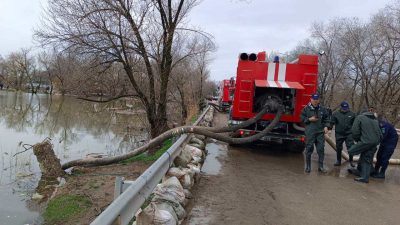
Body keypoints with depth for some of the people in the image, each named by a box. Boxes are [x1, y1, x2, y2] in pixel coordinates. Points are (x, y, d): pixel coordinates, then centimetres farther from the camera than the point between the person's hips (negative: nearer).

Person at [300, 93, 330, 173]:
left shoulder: (322, 109, 7)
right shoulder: (306, 108, -2)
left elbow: (326, 119, 16)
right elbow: (302, 118, 3)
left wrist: (326, 126, 1)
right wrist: (310, 119, -10)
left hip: (320, 132, 3)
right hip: (310, 133, -3)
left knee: (321, 150, 5)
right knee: (309, 149, 3)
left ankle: (321, 167, 18)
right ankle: (308, 166, 16)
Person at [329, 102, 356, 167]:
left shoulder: (352, 114, 2)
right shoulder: (336, 114, 1)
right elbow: (332, 122, 3)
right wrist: (330, 129, -6)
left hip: (349, 134, 0)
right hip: (339, 134, 1)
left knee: (350, 147, -1)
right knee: (338, 148, 9)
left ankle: (351, 161, 15)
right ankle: (338, 161, 21)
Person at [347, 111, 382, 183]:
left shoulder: (360, 117, 8)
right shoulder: (375, 120, 28)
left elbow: (355, 131, -1)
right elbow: (380, 136, 24)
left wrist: (357, 140, 14)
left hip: (366, 141, -7)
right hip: (374, 143, 7)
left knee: (351, 151, 1)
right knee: (367, 160, 13)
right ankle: (365, 178, 15)